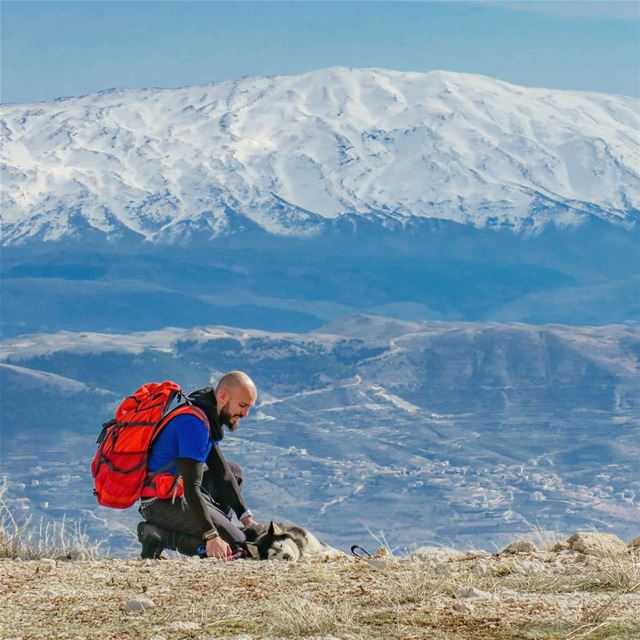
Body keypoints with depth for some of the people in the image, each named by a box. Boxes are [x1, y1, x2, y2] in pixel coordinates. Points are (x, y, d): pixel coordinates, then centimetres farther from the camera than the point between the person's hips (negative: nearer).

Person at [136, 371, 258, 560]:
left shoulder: (207, 418, 11)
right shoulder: (195, 424, -21)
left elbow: (221, 471, 18)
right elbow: (191, 487, -25)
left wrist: (246, 517, 14)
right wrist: (211, 536, -28)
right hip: (163, 502, -10)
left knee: (234, 472, 25)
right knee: (236, 546, -13)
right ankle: (160, 535, -11)